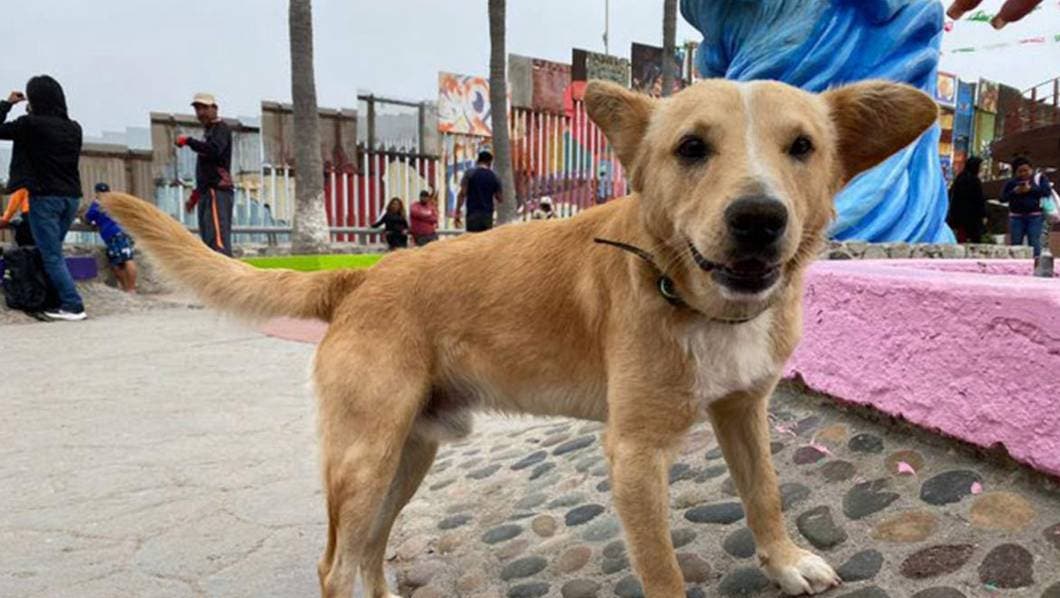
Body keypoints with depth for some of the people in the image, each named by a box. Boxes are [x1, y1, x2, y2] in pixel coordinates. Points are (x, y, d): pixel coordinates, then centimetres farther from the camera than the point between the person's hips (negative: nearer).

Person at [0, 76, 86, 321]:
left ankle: (72, 305, -8)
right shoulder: (74, 127, 9)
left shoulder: (30, 123, -8)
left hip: (45, 197, -6)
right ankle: (59, 299, 14)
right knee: (53, 251, 16)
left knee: (51, 256, -3)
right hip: (71, 197, 6)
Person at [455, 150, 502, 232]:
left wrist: (457, 213, -4)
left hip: (473, 213, -3)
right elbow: (500, 199, 11)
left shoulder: (470, 173, -1)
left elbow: (462, 194, -7)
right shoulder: (494, 177, 8)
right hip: (488, 214, 3)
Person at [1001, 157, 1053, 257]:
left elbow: (1048, 191, -7)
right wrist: (1014, 192, -13)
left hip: (1035, 216, -2)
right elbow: (1002, 198, 3)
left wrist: (1031, 189, -16)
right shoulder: (1011, 182, 7)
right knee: (1015, 244, 4)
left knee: (1034, 243, -8)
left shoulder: (1039, 178, 6)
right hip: (1016, 217, 2)